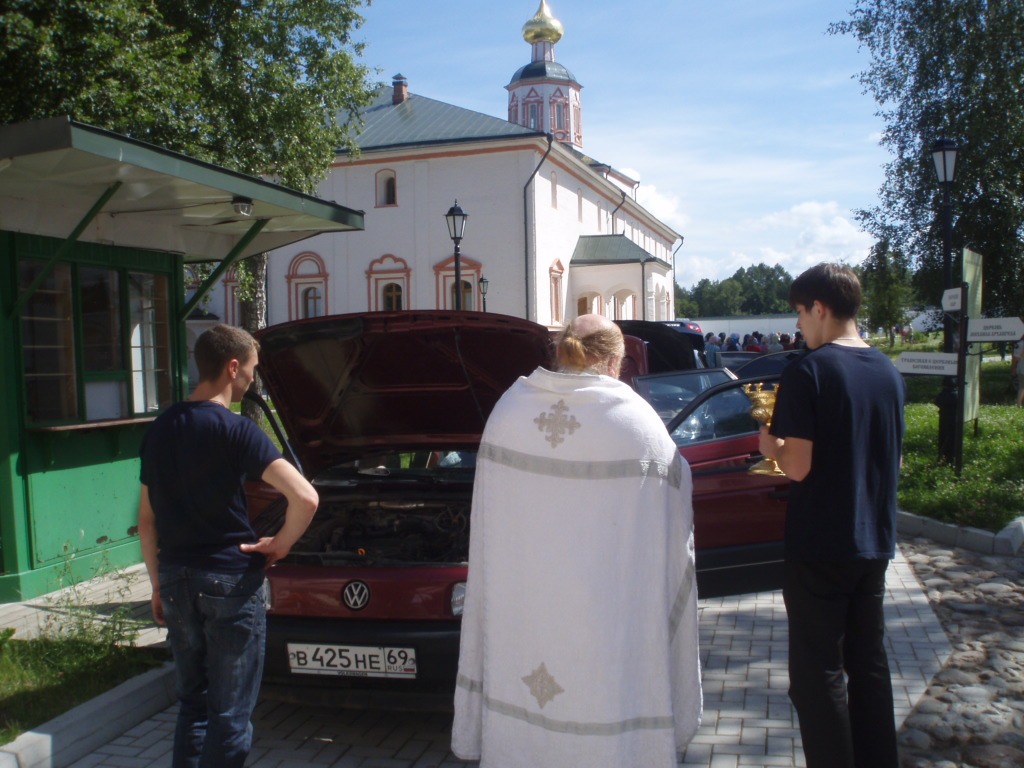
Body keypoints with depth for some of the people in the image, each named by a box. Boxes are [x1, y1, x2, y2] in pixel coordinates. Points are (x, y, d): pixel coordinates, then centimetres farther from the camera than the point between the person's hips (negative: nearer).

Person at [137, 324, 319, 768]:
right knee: (231, 712, 5)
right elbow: (305, 498, -24)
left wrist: (158, 585, 19)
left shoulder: (159, 430, 8)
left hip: (176, 581, 7)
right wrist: (280, 545, -7)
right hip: (230, 581, -6)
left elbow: (147, 522, 13)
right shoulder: (236, 430, -13)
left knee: (192, 702, 20)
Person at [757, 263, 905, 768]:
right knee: (869, 662, 18)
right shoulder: (888, 372, 5)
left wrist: (771, 445, 0)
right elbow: (884, 455, 14)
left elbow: (799, 466, -21)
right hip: (875, 542, 7)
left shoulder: (808, 371, -16)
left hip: (820, 547, -7)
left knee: (819, 675, 5)